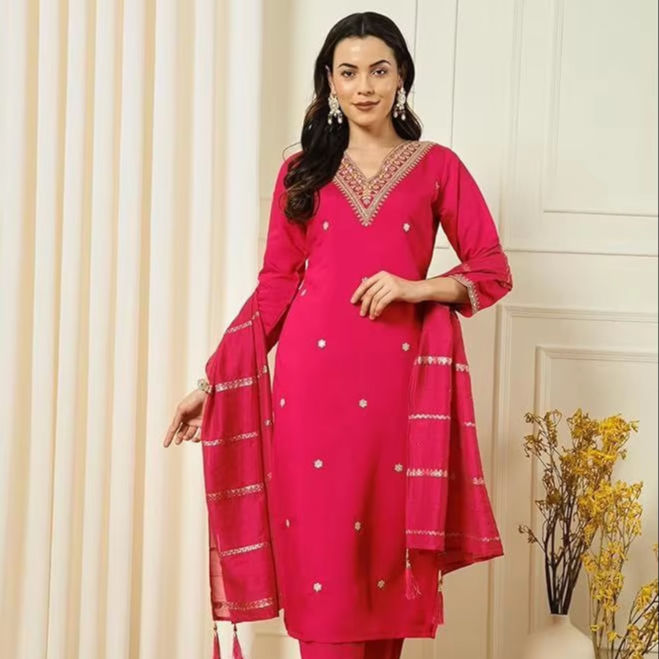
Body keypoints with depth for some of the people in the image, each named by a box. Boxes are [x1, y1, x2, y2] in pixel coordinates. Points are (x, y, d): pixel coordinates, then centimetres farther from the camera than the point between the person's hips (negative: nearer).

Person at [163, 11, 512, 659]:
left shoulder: (438, 166, 9)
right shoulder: (301, 172, 11)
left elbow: (493, 271, 7)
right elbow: (275, 285, 9)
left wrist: (417, 286, -11)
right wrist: (213, 382, 3)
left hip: (398, 382, 0)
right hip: (313, 380, 0)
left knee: (388, 547, 4)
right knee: (322, 556, -2)